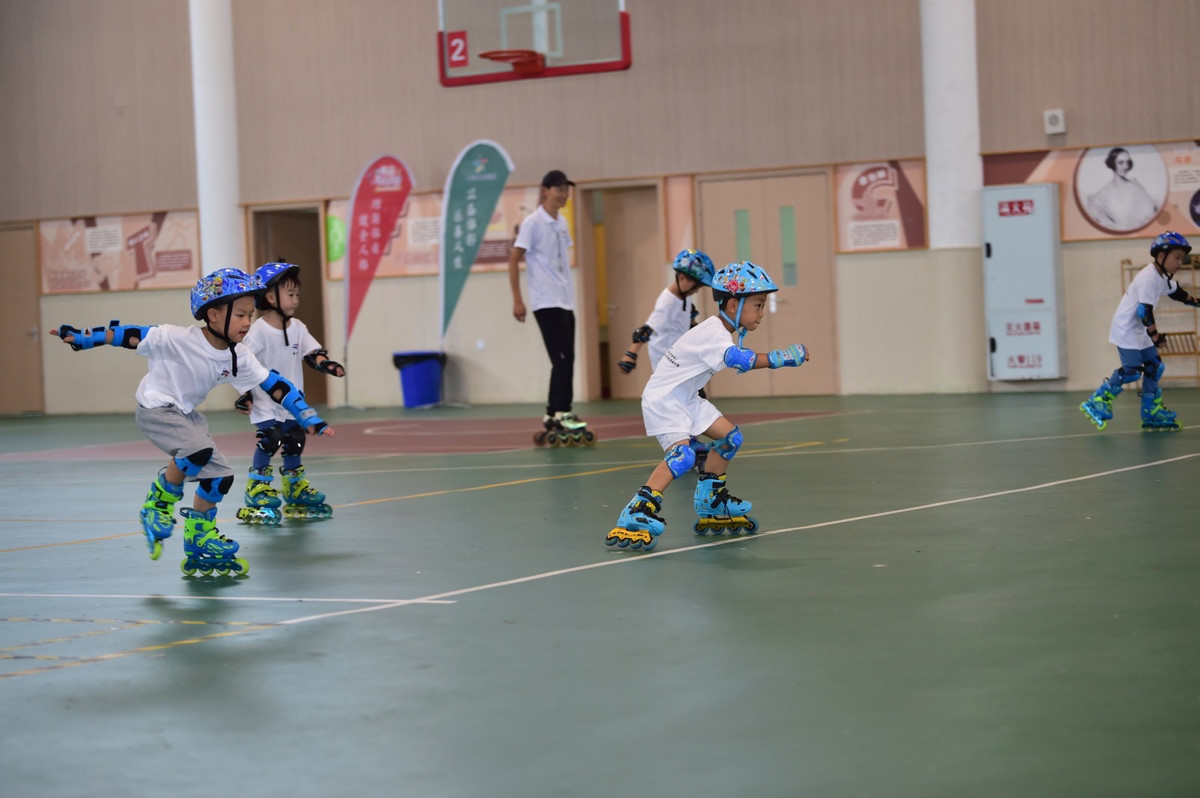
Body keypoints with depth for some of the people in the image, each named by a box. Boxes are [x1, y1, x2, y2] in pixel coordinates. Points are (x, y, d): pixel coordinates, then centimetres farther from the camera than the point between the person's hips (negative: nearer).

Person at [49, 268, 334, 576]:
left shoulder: (239, 359, -8)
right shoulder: (176, 339, -25)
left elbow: (275, 385, -4)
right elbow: (129, 335, -19)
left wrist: (310, 418, -8)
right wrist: (81, 337, -19)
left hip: (187, 415, 7)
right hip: (155, 410, -7)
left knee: (220, 476, 1)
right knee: (200, 449, -31)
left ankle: (199, 549, 20)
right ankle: (158, 504, -7)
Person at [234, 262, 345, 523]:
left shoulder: (297, 327, 2)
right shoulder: (259, 331, -16)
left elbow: (312, 352, -1)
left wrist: (325, 363, -22)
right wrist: (244, 393, -18)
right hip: (265, 405, -7)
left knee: (295, 442, 12)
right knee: (269, 442, -15)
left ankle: (296, 493, 26)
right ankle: (257, 495, -5)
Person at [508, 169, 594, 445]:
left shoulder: (561, 223, 13)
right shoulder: (533, 223, -8)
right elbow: (513, 260, -8)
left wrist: (568, 292, 16)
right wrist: (517, 300, -12)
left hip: (565, 302, 7)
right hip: (546, 302, -7)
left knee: (565, 360, 7)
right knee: (563, 358, -12)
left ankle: (553, 416, 13)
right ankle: (562, 414, -8)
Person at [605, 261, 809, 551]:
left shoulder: (720, 330, 5)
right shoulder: (714, 334, -26)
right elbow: (740, 360, -44)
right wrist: (780, 358, -45)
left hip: (685, 397, 10)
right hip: (662, 399, -10)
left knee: (730, 436, 10)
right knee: (682, 454, -27)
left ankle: (710, 505, 25)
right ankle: (633, 518, -32)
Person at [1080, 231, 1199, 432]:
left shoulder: (1162, 277, 9)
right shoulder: (1148, 278, -23)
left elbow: (1176, 292, 31)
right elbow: (1145, 311, -26)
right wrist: (1155, 335, -23)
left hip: (1140, 331, 10)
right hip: (1126, 330, -10)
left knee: (1154, 368, 7)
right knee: (1132, 370, -14)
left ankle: (1152, 413, 13)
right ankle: (1097, 402, -3)